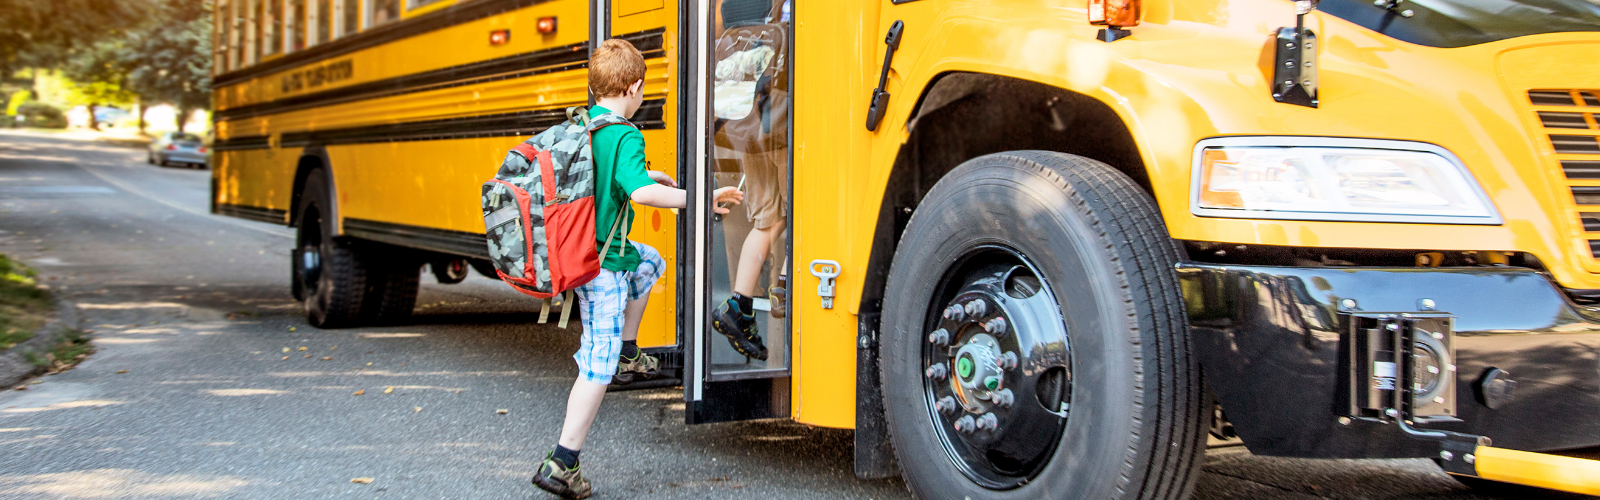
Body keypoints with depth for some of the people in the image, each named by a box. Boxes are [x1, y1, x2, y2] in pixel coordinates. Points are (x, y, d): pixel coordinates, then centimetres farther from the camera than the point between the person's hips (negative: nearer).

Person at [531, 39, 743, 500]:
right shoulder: (625, 136, -19)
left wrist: (646, 175, 32)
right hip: (603, 262, -9)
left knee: (649, 262, 34)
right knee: (599, 364, -4)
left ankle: (628, 351, 33)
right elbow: (639, 191, -35)